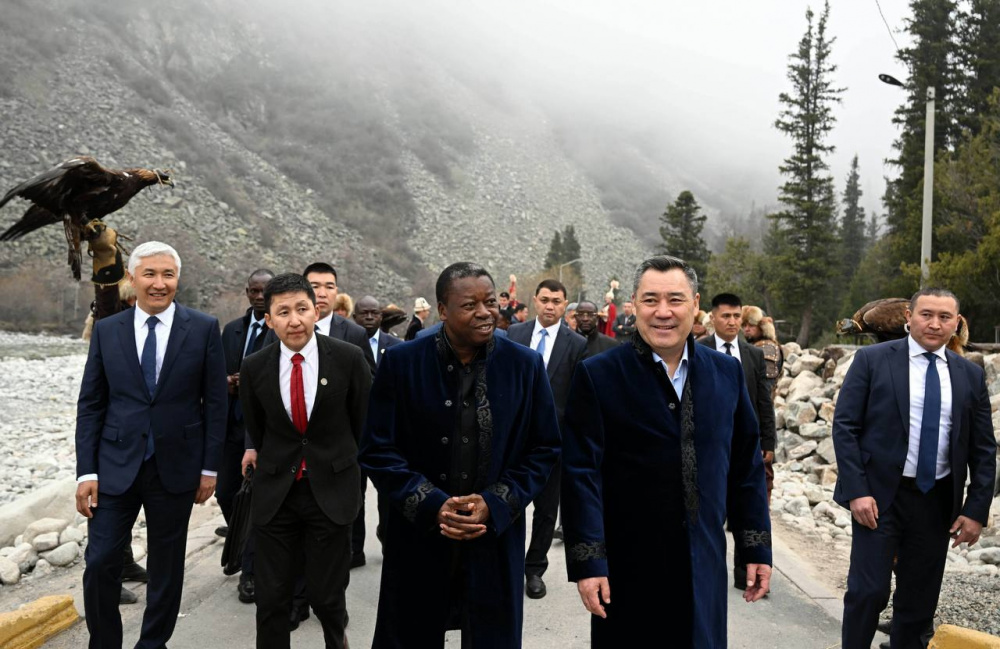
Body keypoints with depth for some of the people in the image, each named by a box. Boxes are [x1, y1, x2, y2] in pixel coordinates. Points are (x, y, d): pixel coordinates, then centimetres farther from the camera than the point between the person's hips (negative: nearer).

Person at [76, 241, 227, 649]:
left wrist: (210, 467, -3)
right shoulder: (106, 330, 2)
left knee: (166, 568, 11)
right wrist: (86, 471, -3)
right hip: (116, 466, 1)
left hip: (175, 466, -1)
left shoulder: (203, 328, -3)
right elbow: (90, 405, 3)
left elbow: (215, 402, -1)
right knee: (100, 563, -1)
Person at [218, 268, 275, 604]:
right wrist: (226, 382, -5)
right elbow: (221, 372, 17)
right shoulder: (231, 329, 12)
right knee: (226, 491, 14)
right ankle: (242, 536, 42)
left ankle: (250, 571, 9)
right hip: (233, 422, 6)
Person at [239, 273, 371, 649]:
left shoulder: (349, 359, -11)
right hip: (275, 492, 2)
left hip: (332, 490, -1)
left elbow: (364, 421, 3)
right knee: (271, 598, 7)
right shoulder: (254, 368, -5)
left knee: (326, 594, 9)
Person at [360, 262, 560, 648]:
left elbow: (545, 450, 1)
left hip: (495, 541, 1)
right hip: (417, 539, 0)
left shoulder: (525, 365, -2)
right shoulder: (401, 363, -4)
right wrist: (431, 505, -14)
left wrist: (495, 504, -11)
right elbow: (377, 449, -3)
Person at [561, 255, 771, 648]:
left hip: (705, 566, 3)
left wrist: (757, 547, 7)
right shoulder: (597, 376, -8)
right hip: (627, 569, -3)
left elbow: (747, 465, 8)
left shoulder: (727, 373, 4)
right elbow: (582, 474, -10)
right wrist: (587, 562, -13)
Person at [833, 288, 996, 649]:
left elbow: (983, 448, 9)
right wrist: (856, 492, -13)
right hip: (880, 496, -3)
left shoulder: (971, 375, 7)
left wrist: (976, 510, 2)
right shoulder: (872, 360, -3)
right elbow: (845, 426, -6)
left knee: (920, 599, 10)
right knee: (868, 591, -5)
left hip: (938, 501, 4)